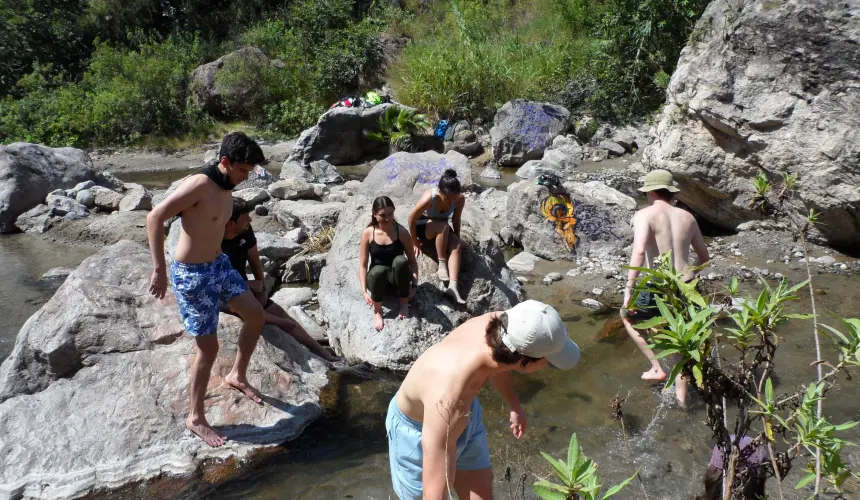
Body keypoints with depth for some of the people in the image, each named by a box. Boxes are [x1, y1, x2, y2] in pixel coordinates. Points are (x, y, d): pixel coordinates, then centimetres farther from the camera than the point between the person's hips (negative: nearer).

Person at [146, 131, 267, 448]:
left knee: (256, 315, 13)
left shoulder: (227, 190, 5)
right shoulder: (200, 184, -22)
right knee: (209, 348, -2)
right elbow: (155, 218, -25)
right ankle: (195, 418, 16)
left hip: (219, 265, 9)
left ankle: (238, 375, 33)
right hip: (191, 275, -9)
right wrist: (159, 270, -28)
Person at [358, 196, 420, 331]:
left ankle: (404, 303, -11)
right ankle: (377, 310, -11)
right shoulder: (368, 233, -8)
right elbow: (362, 265, -6)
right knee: (378, 270, -38)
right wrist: (364, 291, -18)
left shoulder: (401, 232, -8)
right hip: (377, 278, 0)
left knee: (400, 261, -35)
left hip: (397, 276, 0)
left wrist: (414, 285, -14)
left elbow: (412, 261, -1)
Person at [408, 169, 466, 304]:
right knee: (443, 226, -36)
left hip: (442, 229, 4)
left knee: (457, 246, -25)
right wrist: (415, 242, -14)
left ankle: (452, 286, -35)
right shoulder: (429, 198, -33)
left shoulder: (460, 199, -21)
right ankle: (442, 264, -21)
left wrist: (457, 238, 0)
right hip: (423, 226, -4)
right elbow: (412, 219, -21)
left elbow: (456, 220, -3)